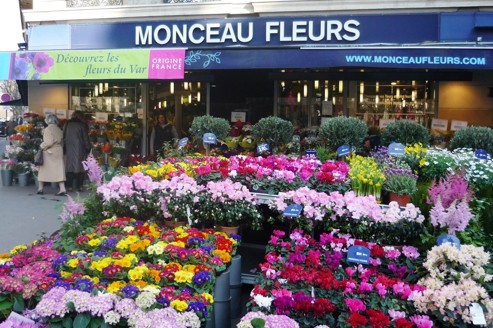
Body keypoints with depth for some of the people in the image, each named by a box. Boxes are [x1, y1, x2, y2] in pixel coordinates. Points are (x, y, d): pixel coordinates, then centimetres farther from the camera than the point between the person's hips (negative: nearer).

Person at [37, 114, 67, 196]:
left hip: (49, 152, -5)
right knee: (58, 170, 2)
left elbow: (49, 142, -19)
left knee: (44, 170, 10)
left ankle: (40, 189, 20)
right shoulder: (59, 130, 6)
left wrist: (42, 146, -5)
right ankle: (62, 189, -7)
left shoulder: (48, 129, -12)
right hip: (58, 152, 5)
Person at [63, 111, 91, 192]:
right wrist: (88, 148, 6)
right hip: (80, 150, -2)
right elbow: (86, 138, -3)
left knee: (69, 167, 6)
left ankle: (69, 186, 5)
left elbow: (64, 137, 8)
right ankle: (80, 186, 2)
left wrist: (64, 149, 13)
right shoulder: (82, 125, -3)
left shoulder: (67, 124, 6)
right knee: (80, 167, 2)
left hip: (69, 149, 2)